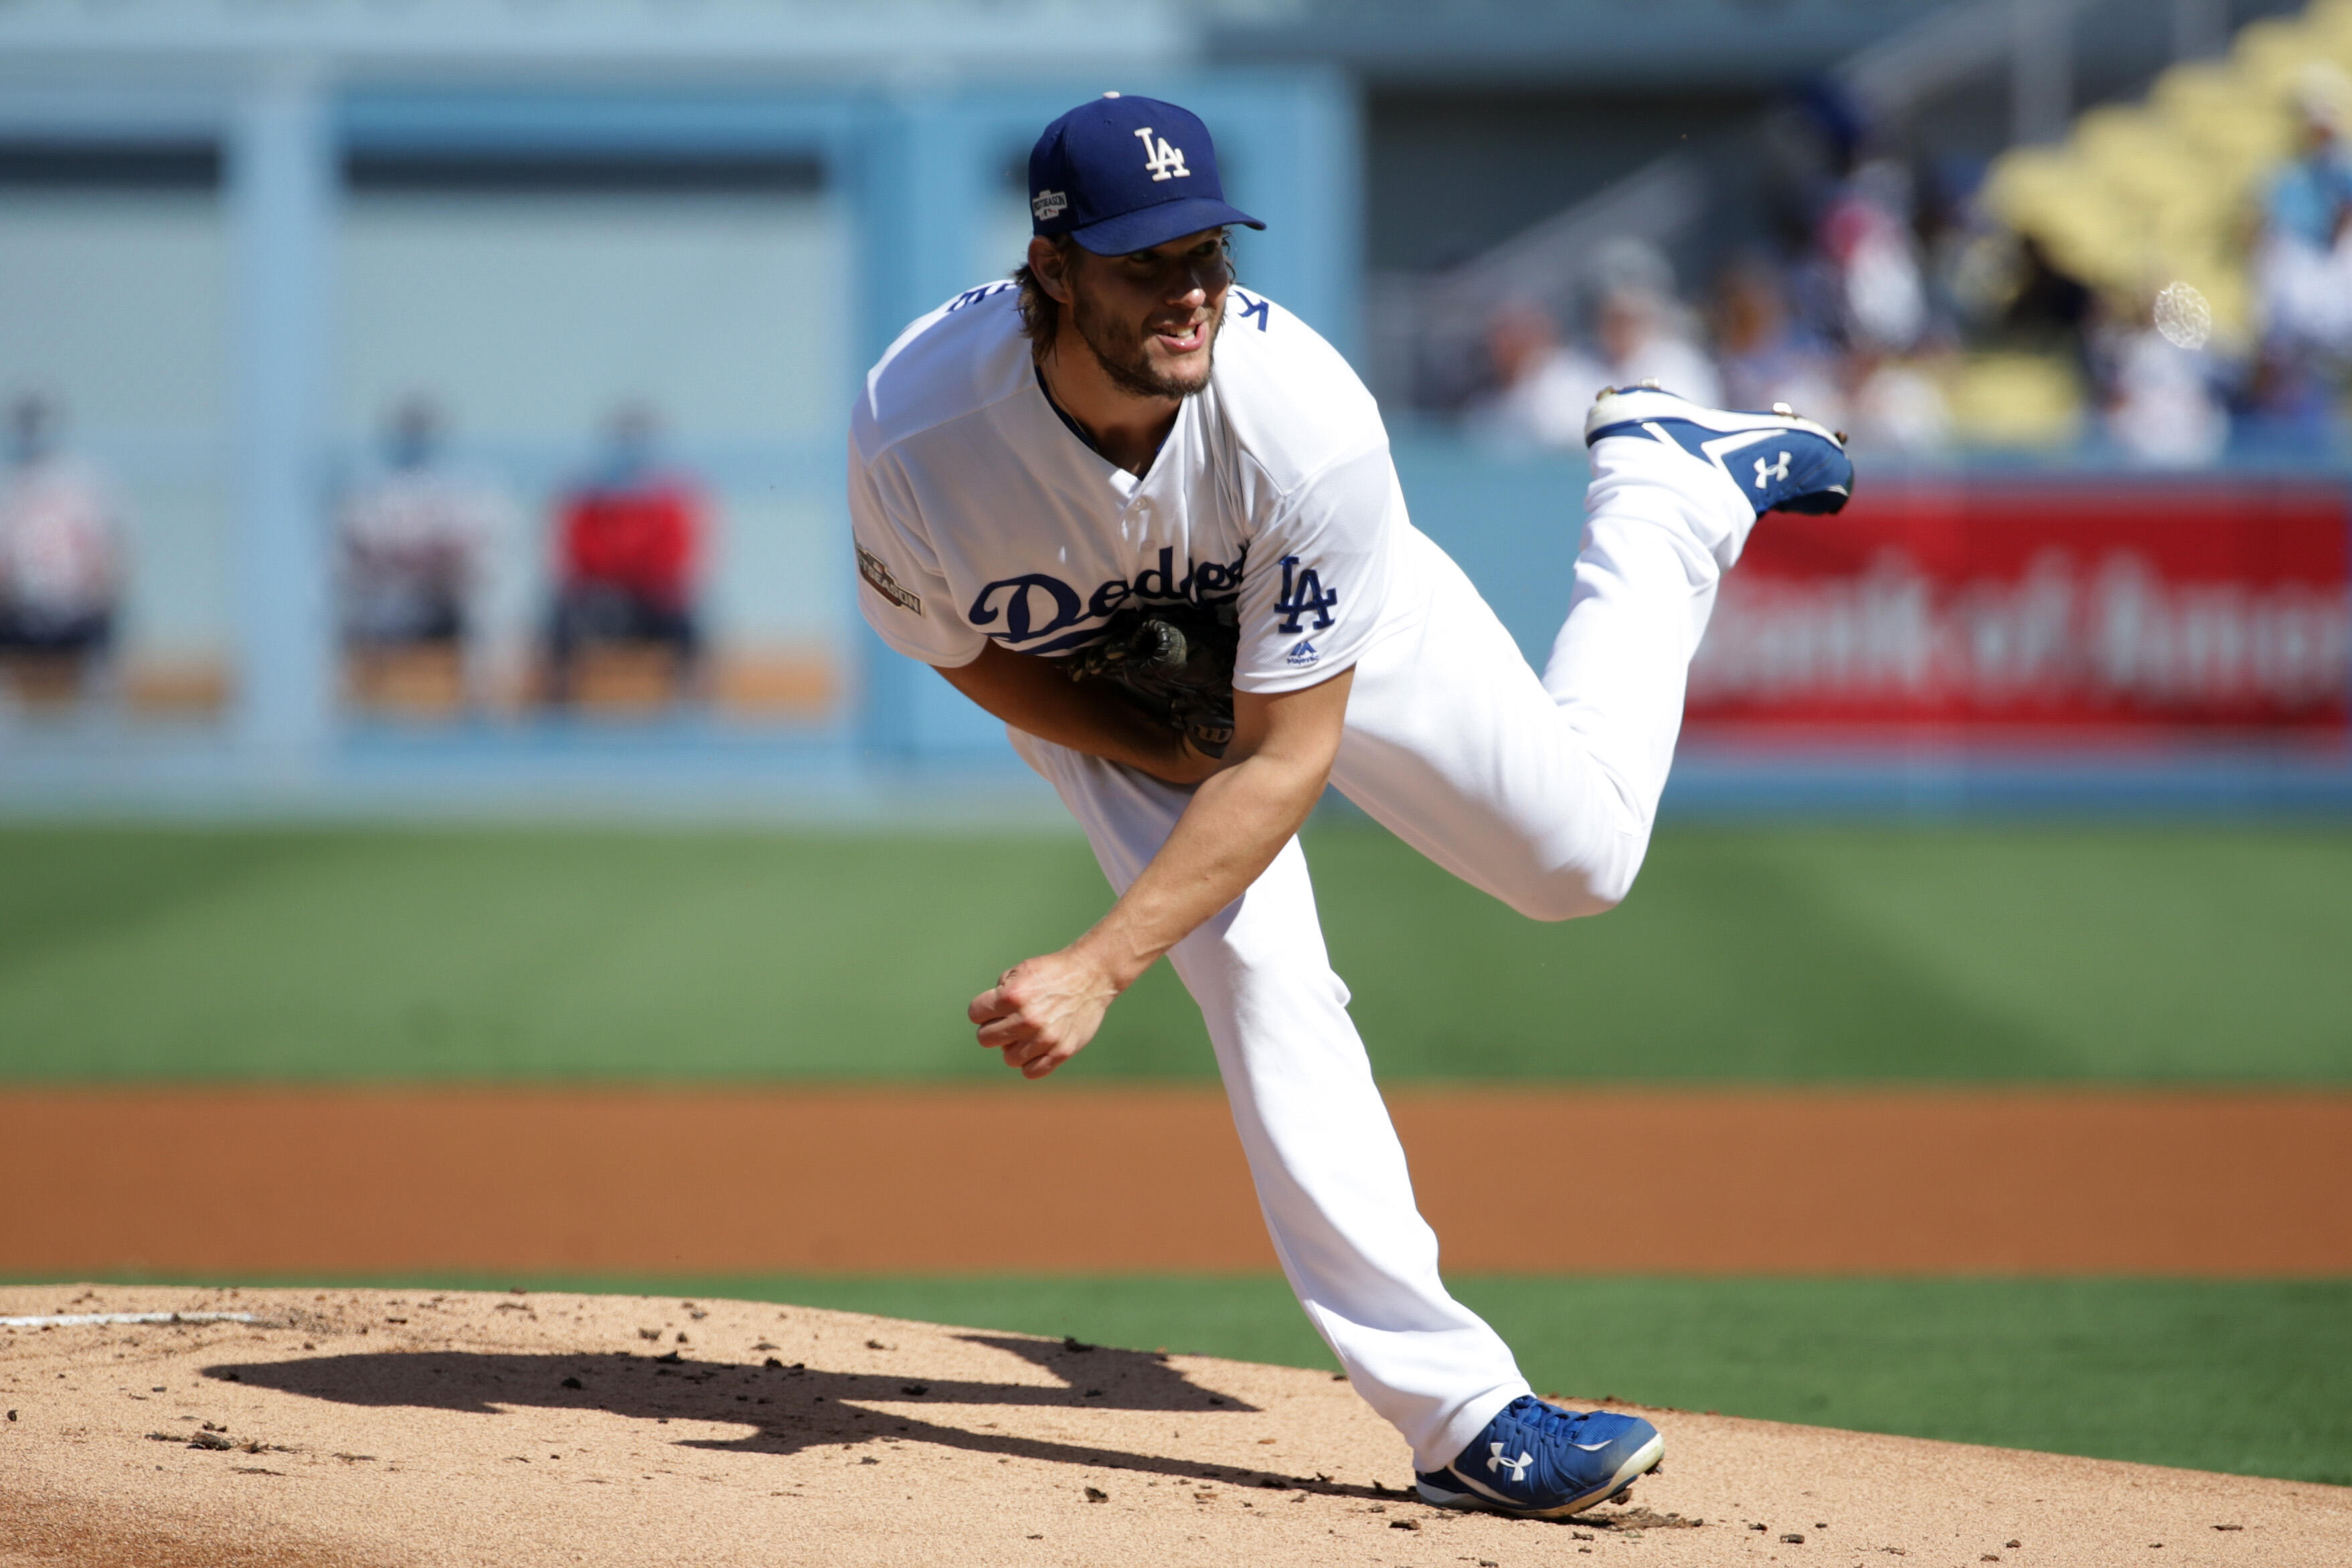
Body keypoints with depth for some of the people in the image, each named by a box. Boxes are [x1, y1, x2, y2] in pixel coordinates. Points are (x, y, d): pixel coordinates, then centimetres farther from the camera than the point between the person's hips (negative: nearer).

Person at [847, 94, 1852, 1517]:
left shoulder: (1310, 422, -42)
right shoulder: (915, 434, -39)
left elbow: (1288, 757, -35)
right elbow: (969, 650, -16)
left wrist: (1100, 968, -42)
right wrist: (1181, 766, -24)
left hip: (1330, 616, 0)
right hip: (1101, 691, 0)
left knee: (1580, 854, 9)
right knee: (1256, 968, -19)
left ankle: (1671, 478, 35)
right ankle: (1458, 1411, -14)